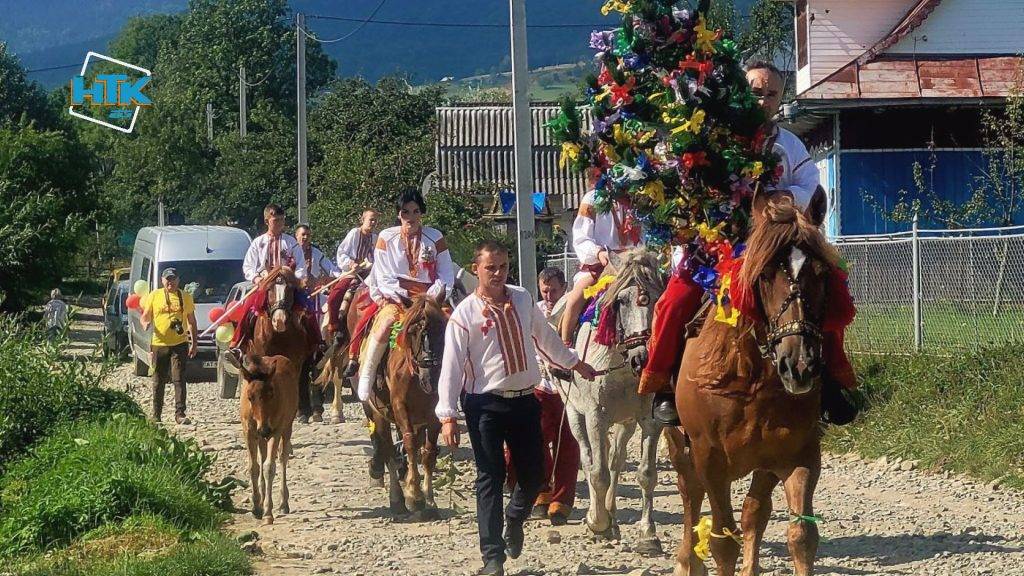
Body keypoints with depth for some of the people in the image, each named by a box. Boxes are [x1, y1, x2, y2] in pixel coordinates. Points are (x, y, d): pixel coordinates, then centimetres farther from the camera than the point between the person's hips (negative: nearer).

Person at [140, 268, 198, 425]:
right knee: (158, 382, 8)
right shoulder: (154, 296, 5)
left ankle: (180, 414, -9)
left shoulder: (185, 297, 8)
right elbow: (145, 317, 7)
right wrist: (145, 325, -17)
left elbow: (191, 321, 13)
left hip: (179, 344, 0)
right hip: (159, 345, 0)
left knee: (179, 379, -8)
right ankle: (156, 415, 16)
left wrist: (194, 343, 8)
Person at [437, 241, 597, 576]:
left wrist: (574, 363, 33)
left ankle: (515, 519, 41)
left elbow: (544, 335, 23)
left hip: (524, 399, 4)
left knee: (534, 475, 9)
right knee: (490, 479, -3)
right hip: (485, 403, -4)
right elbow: (451, 366, -11)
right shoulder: (465, 313, -8)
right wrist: (447, 416, -16)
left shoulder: (523, 300, 6)